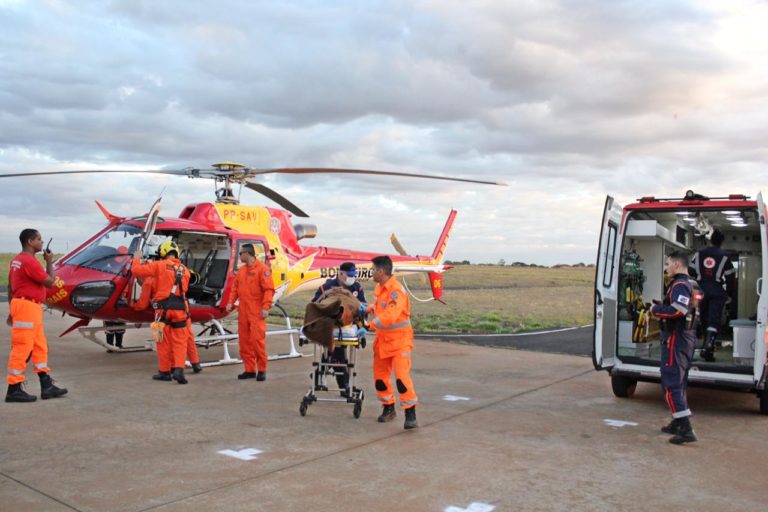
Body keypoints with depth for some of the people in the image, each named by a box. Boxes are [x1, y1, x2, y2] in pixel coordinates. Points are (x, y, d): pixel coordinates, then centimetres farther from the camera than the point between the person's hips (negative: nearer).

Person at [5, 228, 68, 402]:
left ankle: (46, 386, 15)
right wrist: (49, 262, 1)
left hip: (30, 308, 11)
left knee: (40, 347, 12)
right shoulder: (29, 261, -16)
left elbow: (10, 287, 19)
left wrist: (12, 311, 23)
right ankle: (14, 389, 0)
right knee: (21, 349, -5)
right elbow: (50, 282, -12)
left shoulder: (17, 260, 15)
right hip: (27, 307, -11)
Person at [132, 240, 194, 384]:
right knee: (180, 341, 5)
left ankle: (165, 371, 15)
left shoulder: (159, 266, -2)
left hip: (163, 308, -2)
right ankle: (178, 369, -9)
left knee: (164, 341, 8)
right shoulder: (184, 270, 12)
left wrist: (137, 258, 17)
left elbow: (136, 270, -4)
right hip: (180, 309, 3)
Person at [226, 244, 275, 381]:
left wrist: (266, 307, -20)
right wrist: (231, 301, 3)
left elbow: (269, 289, -12)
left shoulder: (262, 269, -6)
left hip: (257, 313, -7)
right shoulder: (241, 270, 16)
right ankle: (249, 370, 16)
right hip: (243, 312, 7)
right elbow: (235, 287, 18)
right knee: (244, 341, 8)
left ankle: (262, 370, 1)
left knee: (257, 340, -9)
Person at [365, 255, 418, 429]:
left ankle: (410, 415, -9)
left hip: (400, 338, -9)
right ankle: (389, 409, 29)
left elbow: (389, 316, -34)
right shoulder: (379, 287, 5)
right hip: (383, 338, 9)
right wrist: (367, 309, 7)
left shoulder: (396, 290, -23)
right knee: (380, 374, 12)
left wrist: (369, 324, -34)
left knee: (402, 374, -16)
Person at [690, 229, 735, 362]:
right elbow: (730, 277, 0)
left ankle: (708, 345, 27)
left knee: (704, 319, 15)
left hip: (701, 289, 3)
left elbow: (691, 272, 5)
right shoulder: (724, 256, -1)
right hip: (717, 291, -3)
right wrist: (729, 294, 9)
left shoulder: (699, 254, 6)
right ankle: (708, 347, -21)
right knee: (714, 320, -6)